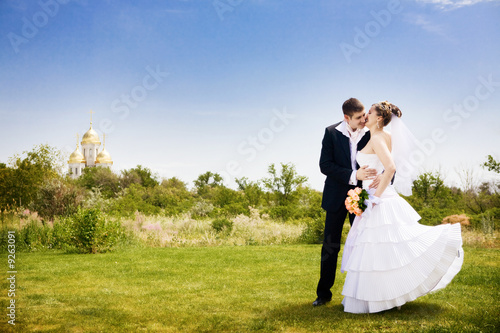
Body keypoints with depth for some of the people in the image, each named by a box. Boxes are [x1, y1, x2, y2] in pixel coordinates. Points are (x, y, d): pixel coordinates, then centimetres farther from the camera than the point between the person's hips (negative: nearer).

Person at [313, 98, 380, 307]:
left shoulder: (371, 134, -4)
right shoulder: (332, 133, -8)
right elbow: (325, 165, -14)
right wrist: (353, 175, -26)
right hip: (337, 196, -1)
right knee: (330, 245, 5)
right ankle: (324, 293, 16)